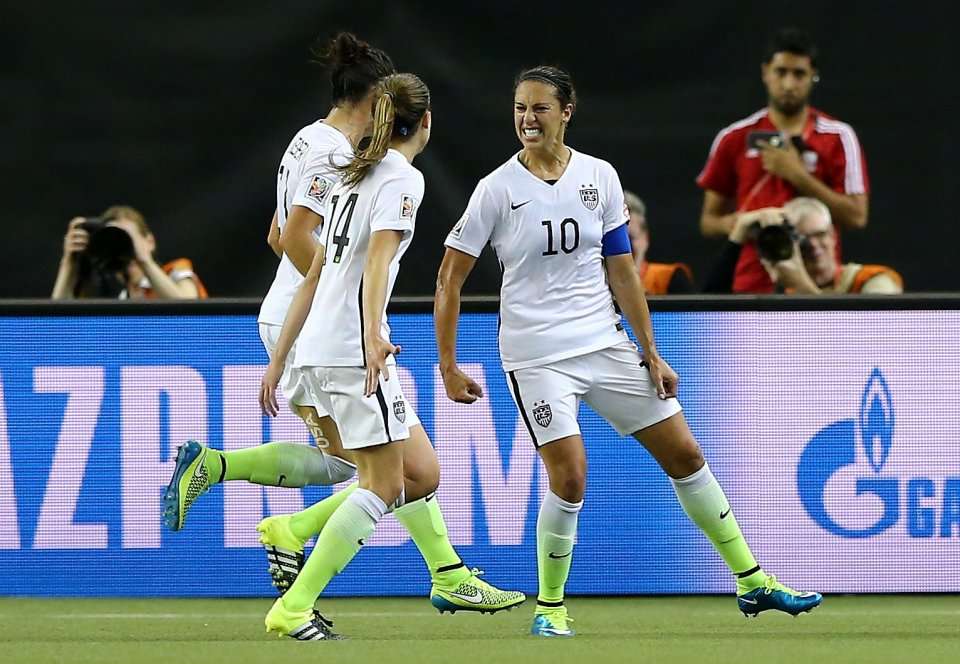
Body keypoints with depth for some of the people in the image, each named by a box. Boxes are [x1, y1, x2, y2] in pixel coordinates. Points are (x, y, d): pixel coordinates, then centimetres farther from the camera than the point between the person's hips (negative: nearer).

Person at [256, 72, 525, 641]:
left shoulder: (354, 178, 20)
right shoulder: (403, 178, -5)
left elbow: (315, 275, 22)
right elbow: (377, 259, -21)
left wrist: (279, 359, 23)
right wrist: (372, 335, -34)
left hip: (319, 349, 9)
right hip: (352, 346, -9)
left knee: (421, 471, 15)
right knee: (384, 485, -6)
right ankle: (293, 610, -11)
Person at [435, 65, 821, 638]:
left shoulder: (599, 177, 2)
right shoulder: (499, 189, -7)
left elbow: (622, 271, 8)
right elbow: (451, 278, -4)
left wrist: (651, 354, 6)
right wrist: (449, 366, -7)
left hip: (607, 344, 4)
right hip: (536, 355, -4)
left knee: (685, 455, 5)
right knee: (570, 478, -17)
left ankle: (754, 584, 15)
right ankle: (550, 607, 3)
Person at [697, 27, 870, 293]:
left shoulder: (838, 137, 2)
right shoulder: (734, 138, 9)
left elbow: (856, 216, -6)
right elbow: (709, 220, 15)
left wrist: (797, 175, -12)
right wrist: (731, 224, -9)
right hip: (752, 286, 2)